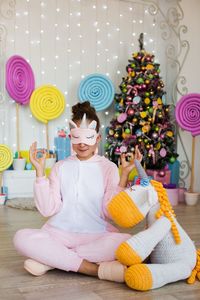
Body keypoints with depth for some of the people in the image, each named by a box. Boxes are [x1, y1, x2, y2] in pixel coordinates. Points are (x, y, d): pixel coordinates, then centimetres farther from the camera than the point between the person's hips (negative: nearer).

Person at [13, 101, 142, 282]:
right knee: (22, 237, -26)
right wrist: (40, 172, -6)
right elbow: (47, 209, -1)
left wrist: (124, 176, -12)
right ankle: (97, 269, -25)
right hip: (60, 233, 1)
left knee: (125, 242, -32)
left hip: (96, 235, -1)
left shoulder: (108, 167, 5)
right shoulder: (60, 167, 9)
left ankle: (50, 260, -20)